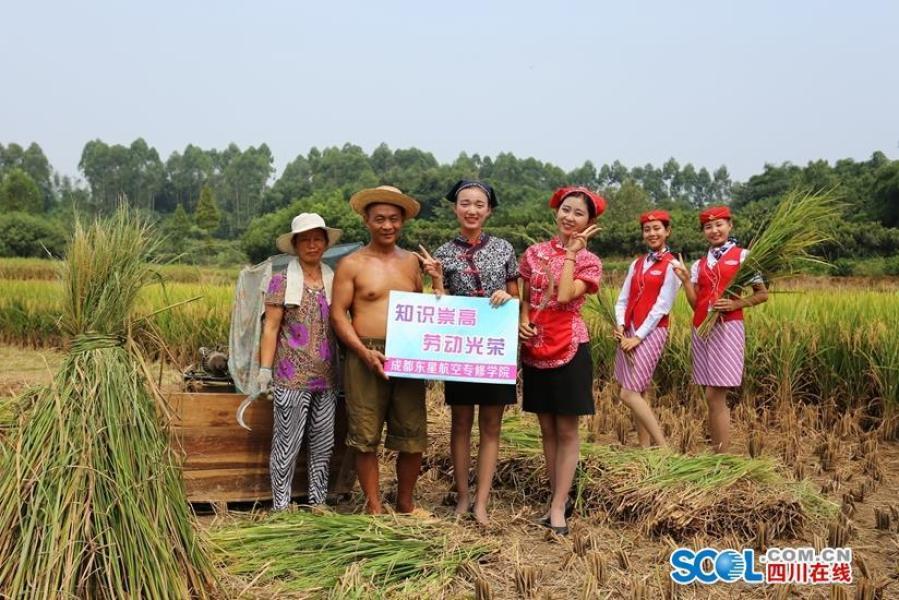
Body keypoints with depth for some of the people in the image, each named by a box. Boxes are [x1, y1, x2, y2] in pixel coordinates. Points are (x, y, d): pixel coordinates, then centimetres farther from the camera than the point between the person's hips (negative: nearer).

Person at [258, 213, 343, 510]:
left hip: (327, 376, 4)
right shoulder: (282, 281, -1)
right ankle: (280, 506, 11)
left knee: (324, 442, 10)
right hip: (292, 376, -4)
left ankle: (318, 502, 22)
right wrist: (265, 369, -8)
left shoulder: (333, 279, 10)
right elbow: (270, 327, -2)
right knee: (287, 443, 0)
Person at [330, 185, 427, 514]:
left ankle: (405, 503, 25)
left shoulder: (411, 262, 12)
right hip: (365, 358, -3)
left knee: (413, 437, 6)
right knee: (366, 437, 4)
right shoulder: (351, 264, 1)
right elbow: (337, 314, -3)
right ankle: (374, 507, 19)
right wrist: (364, 352, -14)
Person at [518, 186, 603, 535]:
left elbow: (565, 296, -20)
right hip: (534, 349, 4)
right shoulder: (534, 253, 7)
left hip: (569, 349, -4)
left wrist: (570, 253, -12)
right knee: (547, 429, 12)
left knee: (566, 430, 2)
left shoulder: (588, 261, -3)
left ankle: (558, 507, 9)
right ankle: (559, 496, 25)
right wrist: (522, 321, -7)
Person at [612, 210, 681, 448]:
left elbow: (662, 306, -11)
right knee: (637, 393, 7)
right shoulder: (636, 264, 14)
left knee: (629, 394, -12)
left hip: (651, 332, -6)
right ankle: (645, 447, 15)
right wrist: (620, 325, -6)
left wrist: (639, 336, -14)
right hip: (629, 332, 7)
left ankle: (663, 447, -4)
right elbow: (623, 300, 11)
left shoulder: (671, 265, -5)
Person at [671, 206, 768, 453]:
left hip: (727, 328, -5)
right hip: (702, 329, 5)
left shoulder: (742, 256, 2)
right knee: (715, 398, 8)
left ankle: (722, 456, -3)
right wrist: (685, 280, -5)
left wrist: (736, 304, -15)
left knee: (714, 396, -10)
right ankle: (717, 453, 13)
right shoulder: (699, 264, 15)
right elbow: (696, 303, 8)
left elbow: (762, 294, 0)